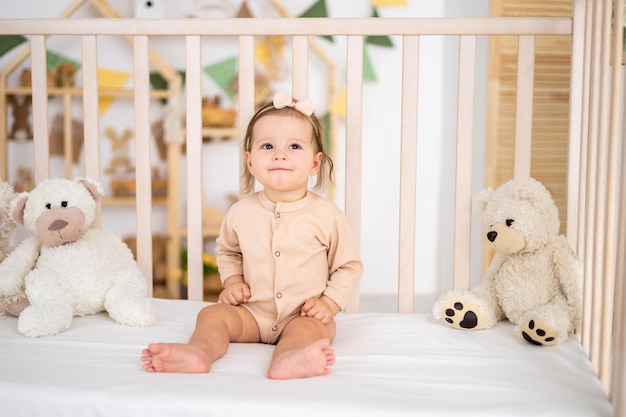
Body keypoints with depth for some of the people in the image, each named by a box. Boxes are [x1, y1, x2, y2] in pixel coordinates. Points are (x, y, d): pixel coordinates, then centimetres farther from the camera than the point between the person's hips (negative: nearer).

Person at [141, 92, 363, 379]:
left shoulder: (327, 216, -8)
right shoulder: (241, 212, -1)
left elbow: (349, 266, 2)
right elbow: (227, 251, 20)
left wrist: (330, 304, -10)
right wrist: (232, 282, 2)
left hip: (302, 315, -3)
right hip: (252, 312, 3)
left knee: (313, 327, -31)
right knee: (212, 314, -17)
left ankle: (286, 359, -60)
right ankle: (200, 351, -45)